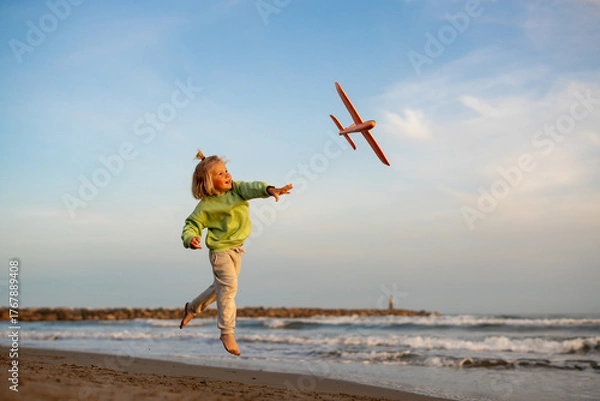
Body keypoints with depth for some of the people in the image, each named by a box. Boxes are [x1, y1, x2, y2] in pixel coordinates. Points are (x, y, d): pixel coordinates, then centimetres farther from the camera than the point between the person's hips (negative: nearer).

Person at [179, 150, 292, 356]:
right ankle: (227, 332, -6)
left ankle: (192, 308, 42)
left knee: (221, 286, 18)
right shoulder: (205, 206, -15)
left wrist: (270, 190, -45)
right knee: (228, 286, -14)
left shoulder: (235, 188, -5)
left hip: (236, 248, 6)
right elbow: (191, 225, -10)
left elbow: (251, 188, -23)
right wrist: (190, 238, -33)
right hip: (220, 250, -6)